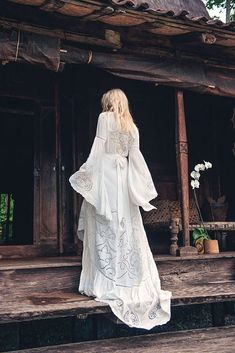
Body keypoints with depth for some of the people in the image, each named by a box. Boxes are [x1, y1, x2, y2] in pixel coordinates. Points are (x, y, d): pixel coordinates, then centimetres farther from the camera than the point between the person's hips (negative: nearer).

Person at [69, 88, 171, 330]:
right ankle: (133, 283, 9)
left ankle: (105, 284, -4)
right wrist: (143, 187, 12)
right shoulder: (132, 125, 16)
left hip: (105, 174, -5)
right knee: (127, 231, 6)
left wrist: (87, 175, -7)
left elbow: (98, 149, -7)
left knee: (105, 230, -5)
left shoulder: (105, 117, 1)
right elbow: (135, 157, 12)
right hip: (124, 178, 6)